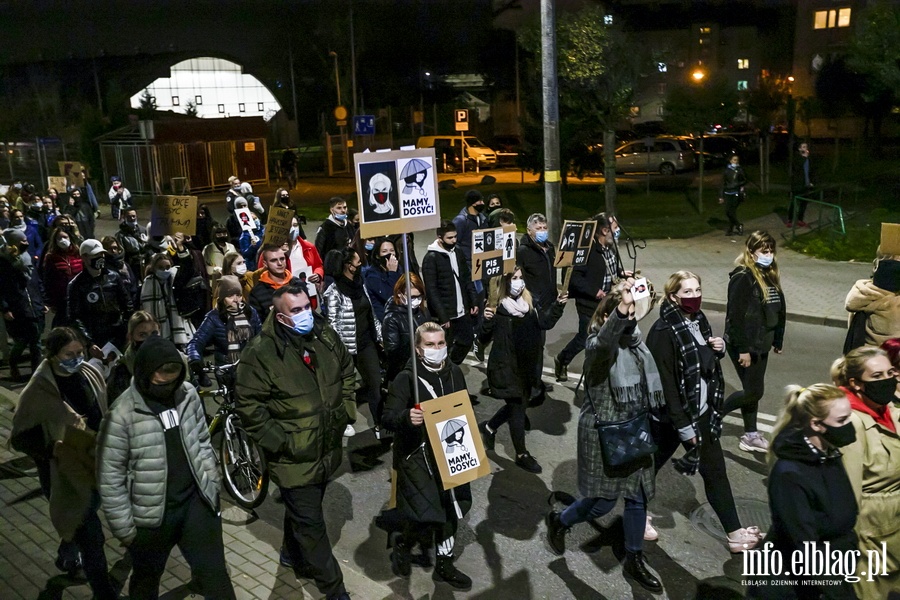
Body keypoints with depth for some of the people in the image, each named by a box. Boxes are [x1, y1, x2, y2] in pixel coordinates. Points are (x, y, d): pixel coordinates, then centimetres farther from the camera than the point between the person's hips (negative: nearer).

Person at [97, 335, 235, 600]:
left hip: (196, 501, 3)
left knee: (215, 574, 10)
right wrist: (124, 527, -9)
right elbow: (110, 477, -13)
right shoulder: (122, 414, -20)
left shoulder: (188, 394, -5)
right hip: (151, 515, -3)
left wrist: (212, 483, 9)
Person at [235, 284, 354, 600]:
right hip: (294, 456, -6)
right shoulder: (260, 352, -21)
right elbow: (248, 405, -17)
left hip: (328, 448, 6)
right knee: (311, 522, 3)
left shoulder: (325, 335, -3)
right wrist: (279, 442, -17)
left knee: (303, 509, 27)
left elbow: (347, 369, 14)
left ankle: (293, 551, 53)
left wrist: (347, 408, 7)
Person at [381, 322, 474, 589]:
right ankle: (402, 541, 25)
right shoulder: (406, 379, -16)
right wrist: (406, 417, -38)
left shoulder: (454, 373, 1)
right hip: (417, 456, -5)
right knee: (425, 517, -9)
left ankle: (444, 565, 35)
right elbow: (388, 418, -17)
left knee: (451, 508, 14)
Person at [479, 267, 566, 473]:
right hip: (506, 368, -7)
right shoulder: (496, 308, -17)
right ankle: (522, 455, 22)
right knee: (517, 408, 4)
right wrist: (487, 322, -36)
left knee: (519, 404, 20)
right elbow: (484, 340, -18)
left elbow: (545, 322, 7)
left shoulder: (528, 303, 2)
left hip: (526, 366, 7)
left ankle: (489, 427, 45)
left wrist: (558, 305, -6)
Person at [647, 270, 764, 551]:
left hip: (702, 411, 7)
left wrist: (720, 347, -3)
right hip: (672, 415, -7)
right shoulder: (664, 331, -21)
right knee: (652, 464, 12)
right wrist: (682, 425, -21)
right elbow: (665, 381, -23)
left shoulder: (698, 320, 4)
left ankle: (734, 532, 20)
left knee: (714, 471, 11)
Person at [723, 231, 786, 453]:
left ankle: (751, 436, 24)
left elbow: (778, 310, 15)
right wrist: (743, 349, -22)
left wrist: (778, 340, 15)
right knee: (754, 391, -5)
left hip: (761, 344, 8)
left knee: (753, 390, 14)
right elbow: (735, 315, -21)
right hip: (744, 345, -8)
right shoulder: (743, 277, -18)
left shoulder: (770, 276, 9)